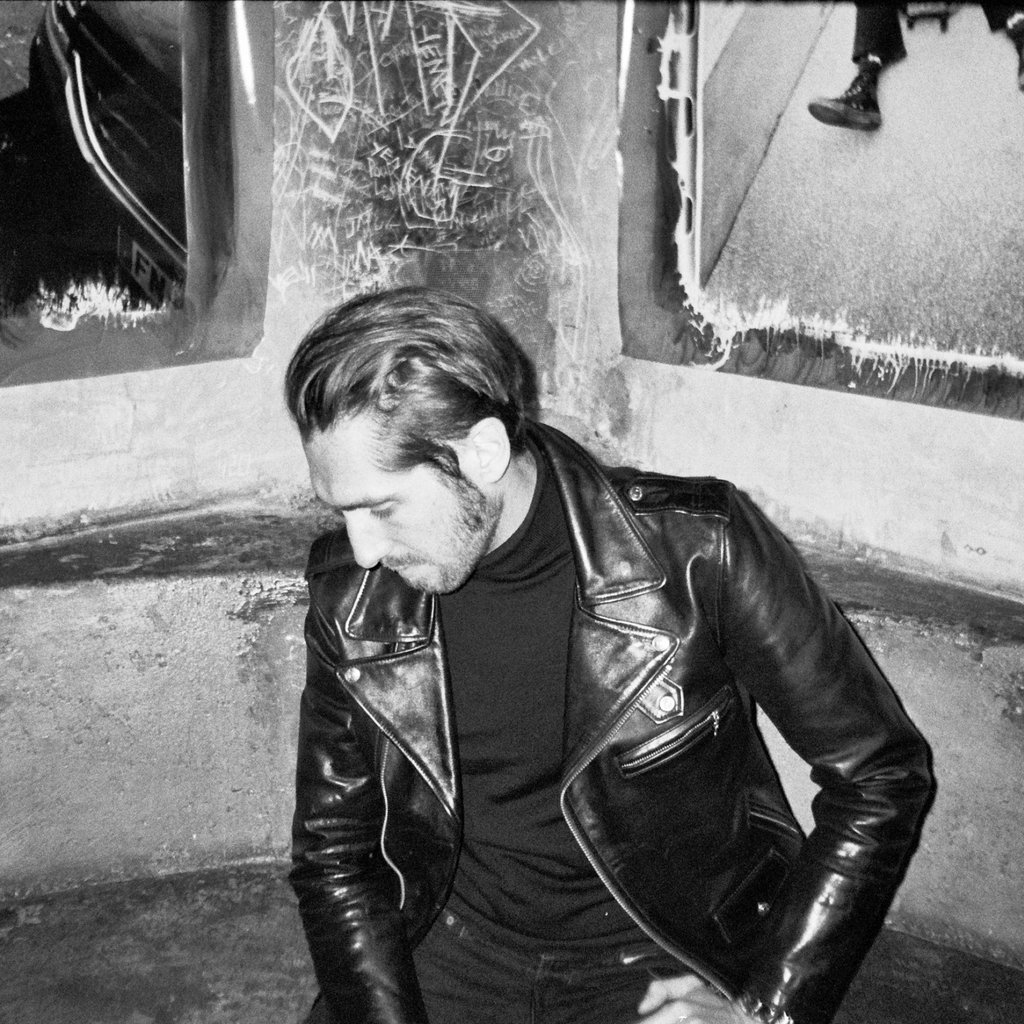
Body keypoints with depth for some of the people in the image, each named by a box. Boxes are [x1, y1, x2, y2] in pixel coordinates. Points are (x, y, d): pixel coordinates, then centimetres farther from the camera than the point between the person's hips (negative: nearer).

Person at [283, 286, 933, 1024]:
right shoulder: (351, 596, -8)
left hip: (663, 962, -2)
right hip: (452, 950, 3)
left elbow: (882, 774, -9)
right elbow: (334, 848, 2)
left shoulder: (695, 549, -18)